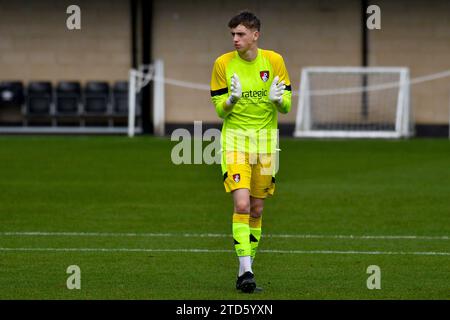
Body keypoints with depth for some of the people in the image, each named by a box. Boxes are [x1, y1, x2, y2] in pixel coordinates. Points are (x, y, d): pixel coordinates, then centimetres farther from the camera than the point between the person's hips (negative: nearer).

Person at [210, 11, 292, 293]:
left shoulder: (274, 61, 0)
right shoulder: (223, 64, -3)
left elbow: (287, 106, 3)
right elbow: (220, 110, 0)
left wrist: (278, 99, -20)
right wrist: (232, 99, -21)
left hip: (266, 141, 2)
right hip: (235, 139, -2)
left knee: (257, 209, 7)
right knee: (241, 204, -17)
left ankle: (247, 268, 19)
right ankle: (245, 271, -18)